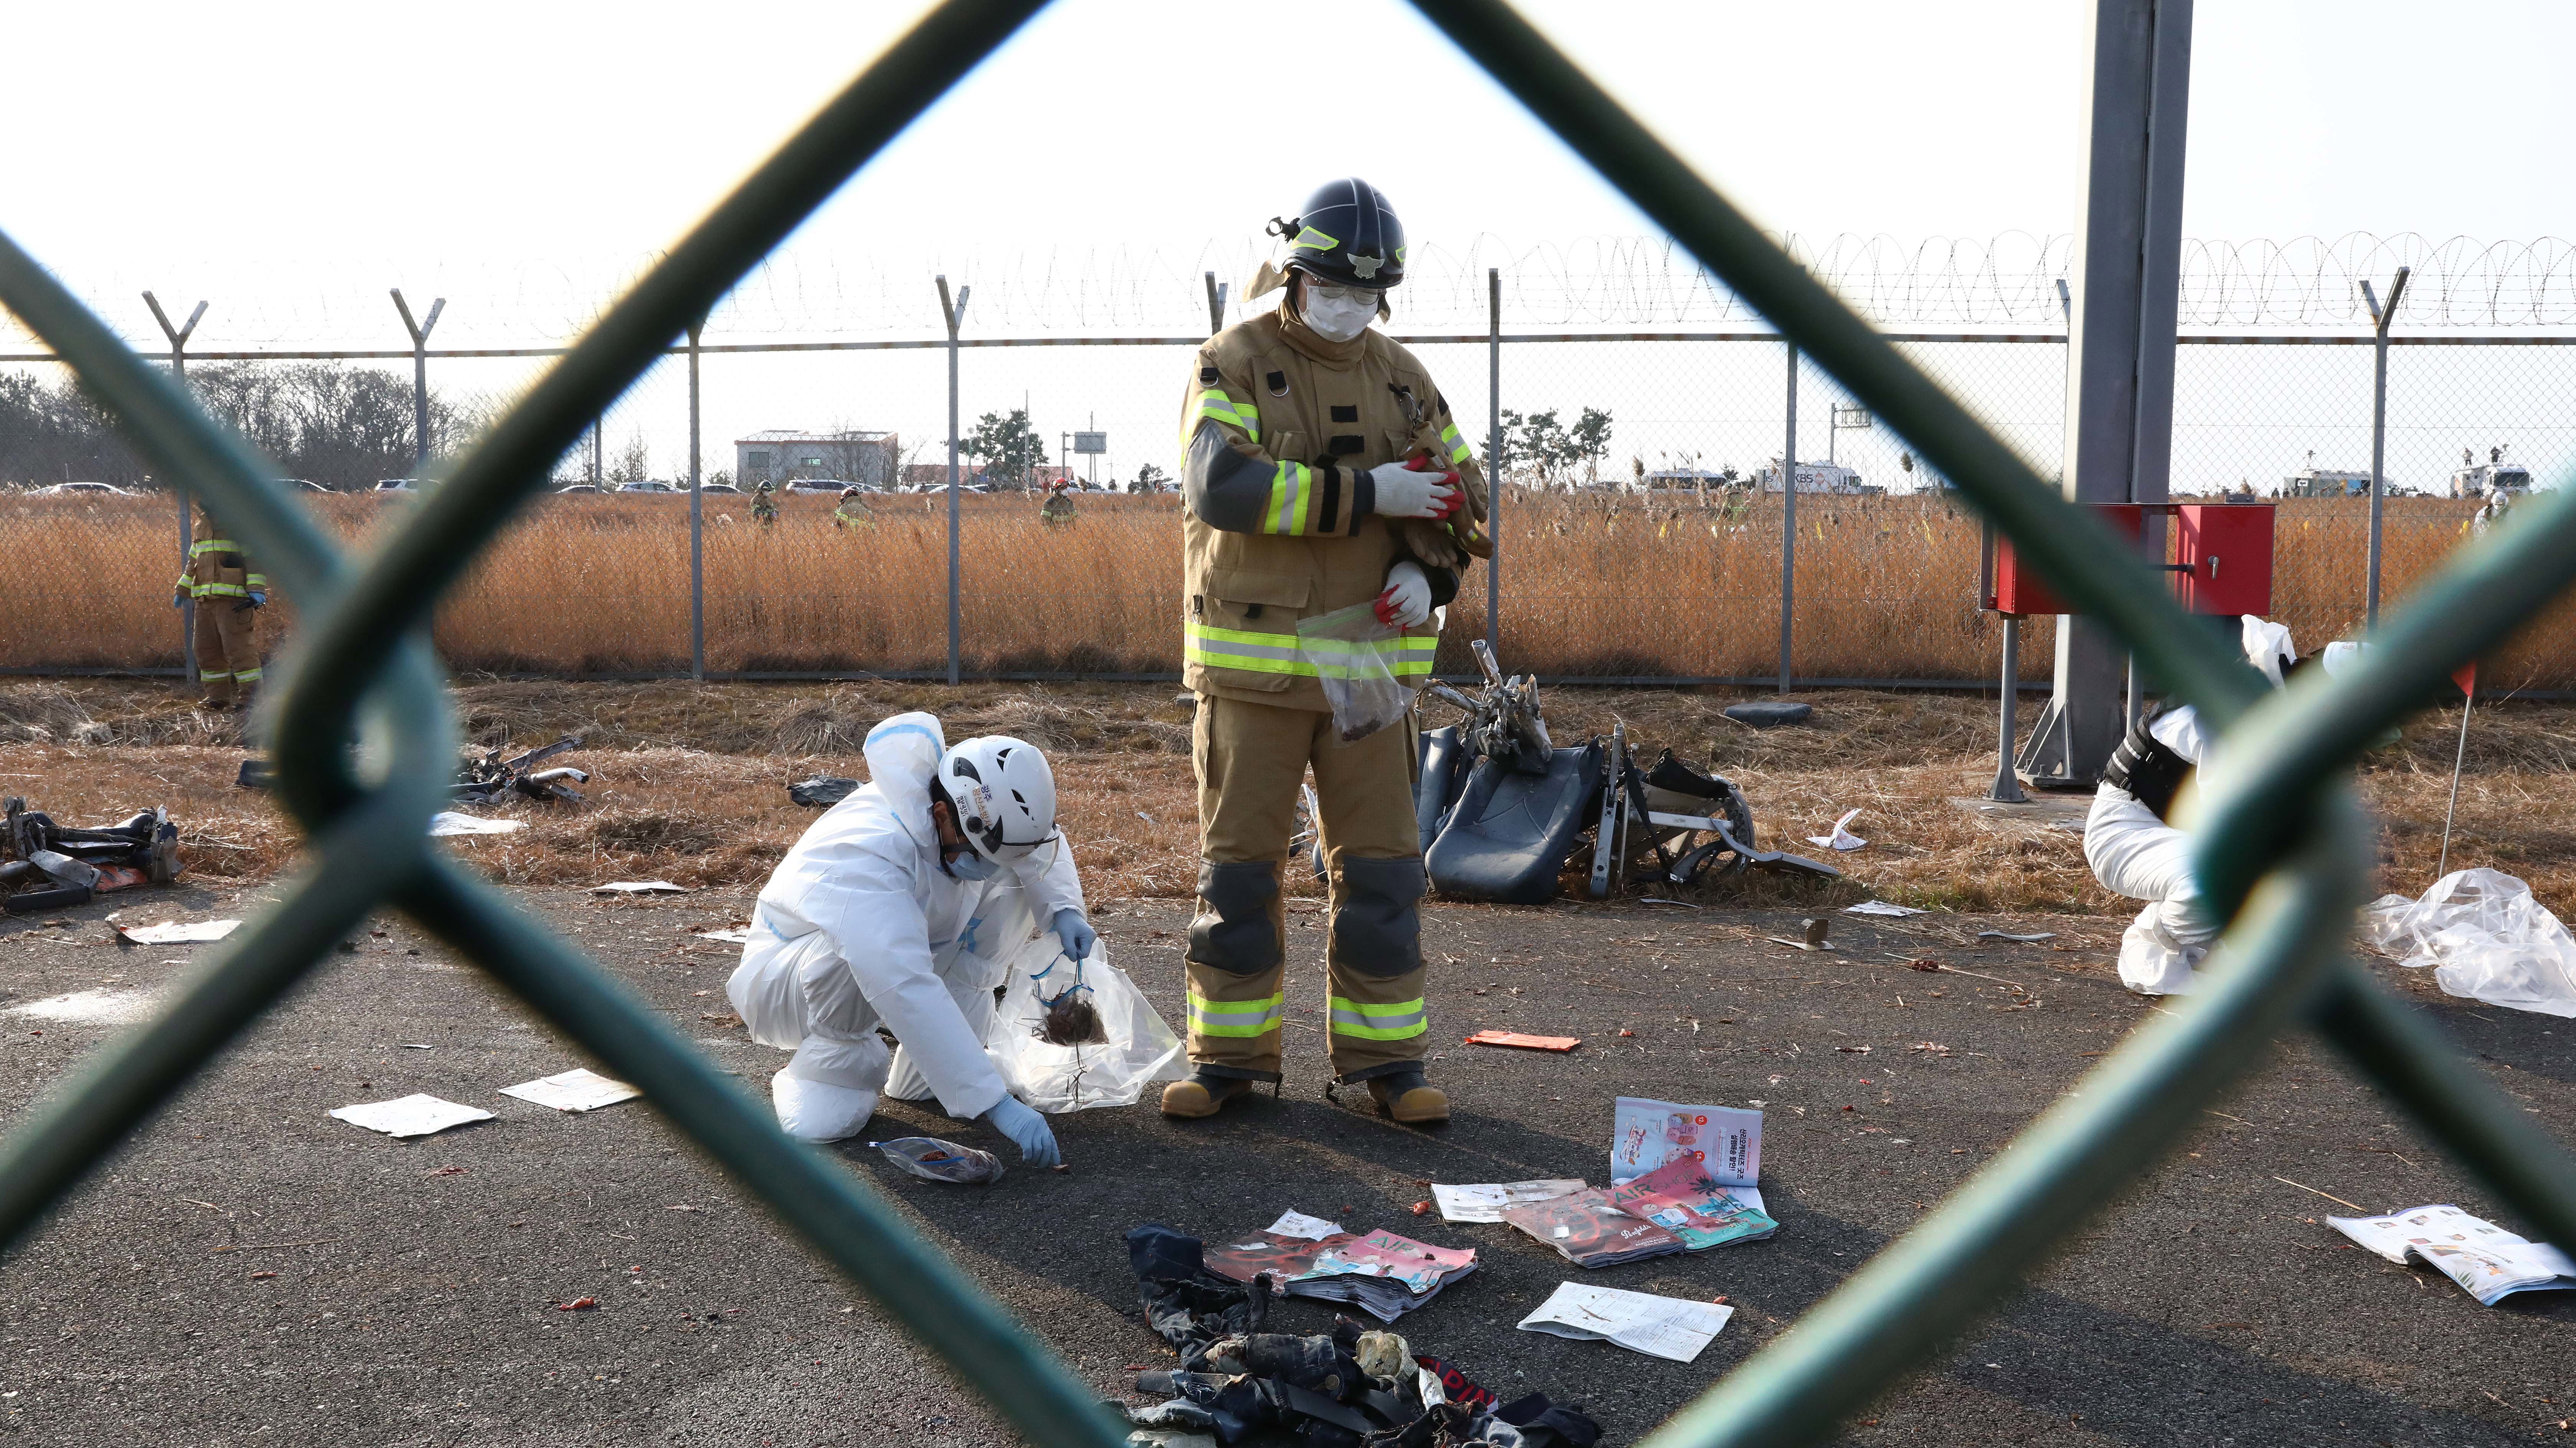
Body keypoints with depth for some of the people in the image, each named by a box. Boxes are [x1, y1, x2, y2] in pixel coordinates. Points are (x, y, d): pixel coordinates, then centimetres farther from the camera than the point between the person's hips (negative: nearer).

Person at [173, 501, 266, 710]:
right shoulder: (203, 523, 20)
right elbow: (193, 562, 30)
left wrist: (257, 590, -19)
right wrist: (182, 591, 30)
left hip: (234, 599, -8)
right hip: (205, 599, 8)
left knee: (239, 648, -10)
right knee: (207, 649, 9)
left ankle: (251, 695, -5)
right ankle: (217, 695, 17)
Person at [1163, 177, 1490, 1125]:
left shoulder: (1401, 379, 10)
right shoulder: (1234, 365, -4)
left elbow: (1462, 493, 14)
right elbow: (1220, 484, -22)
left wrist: (1425, 568, -7)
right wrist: (1368, 493, -22)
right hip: (1252, 661, -3)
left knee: (1380, 864, 5)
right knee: (1238, 861, 4)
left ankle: (1385, 1057, 15)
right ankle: (1229, 1055, 16)